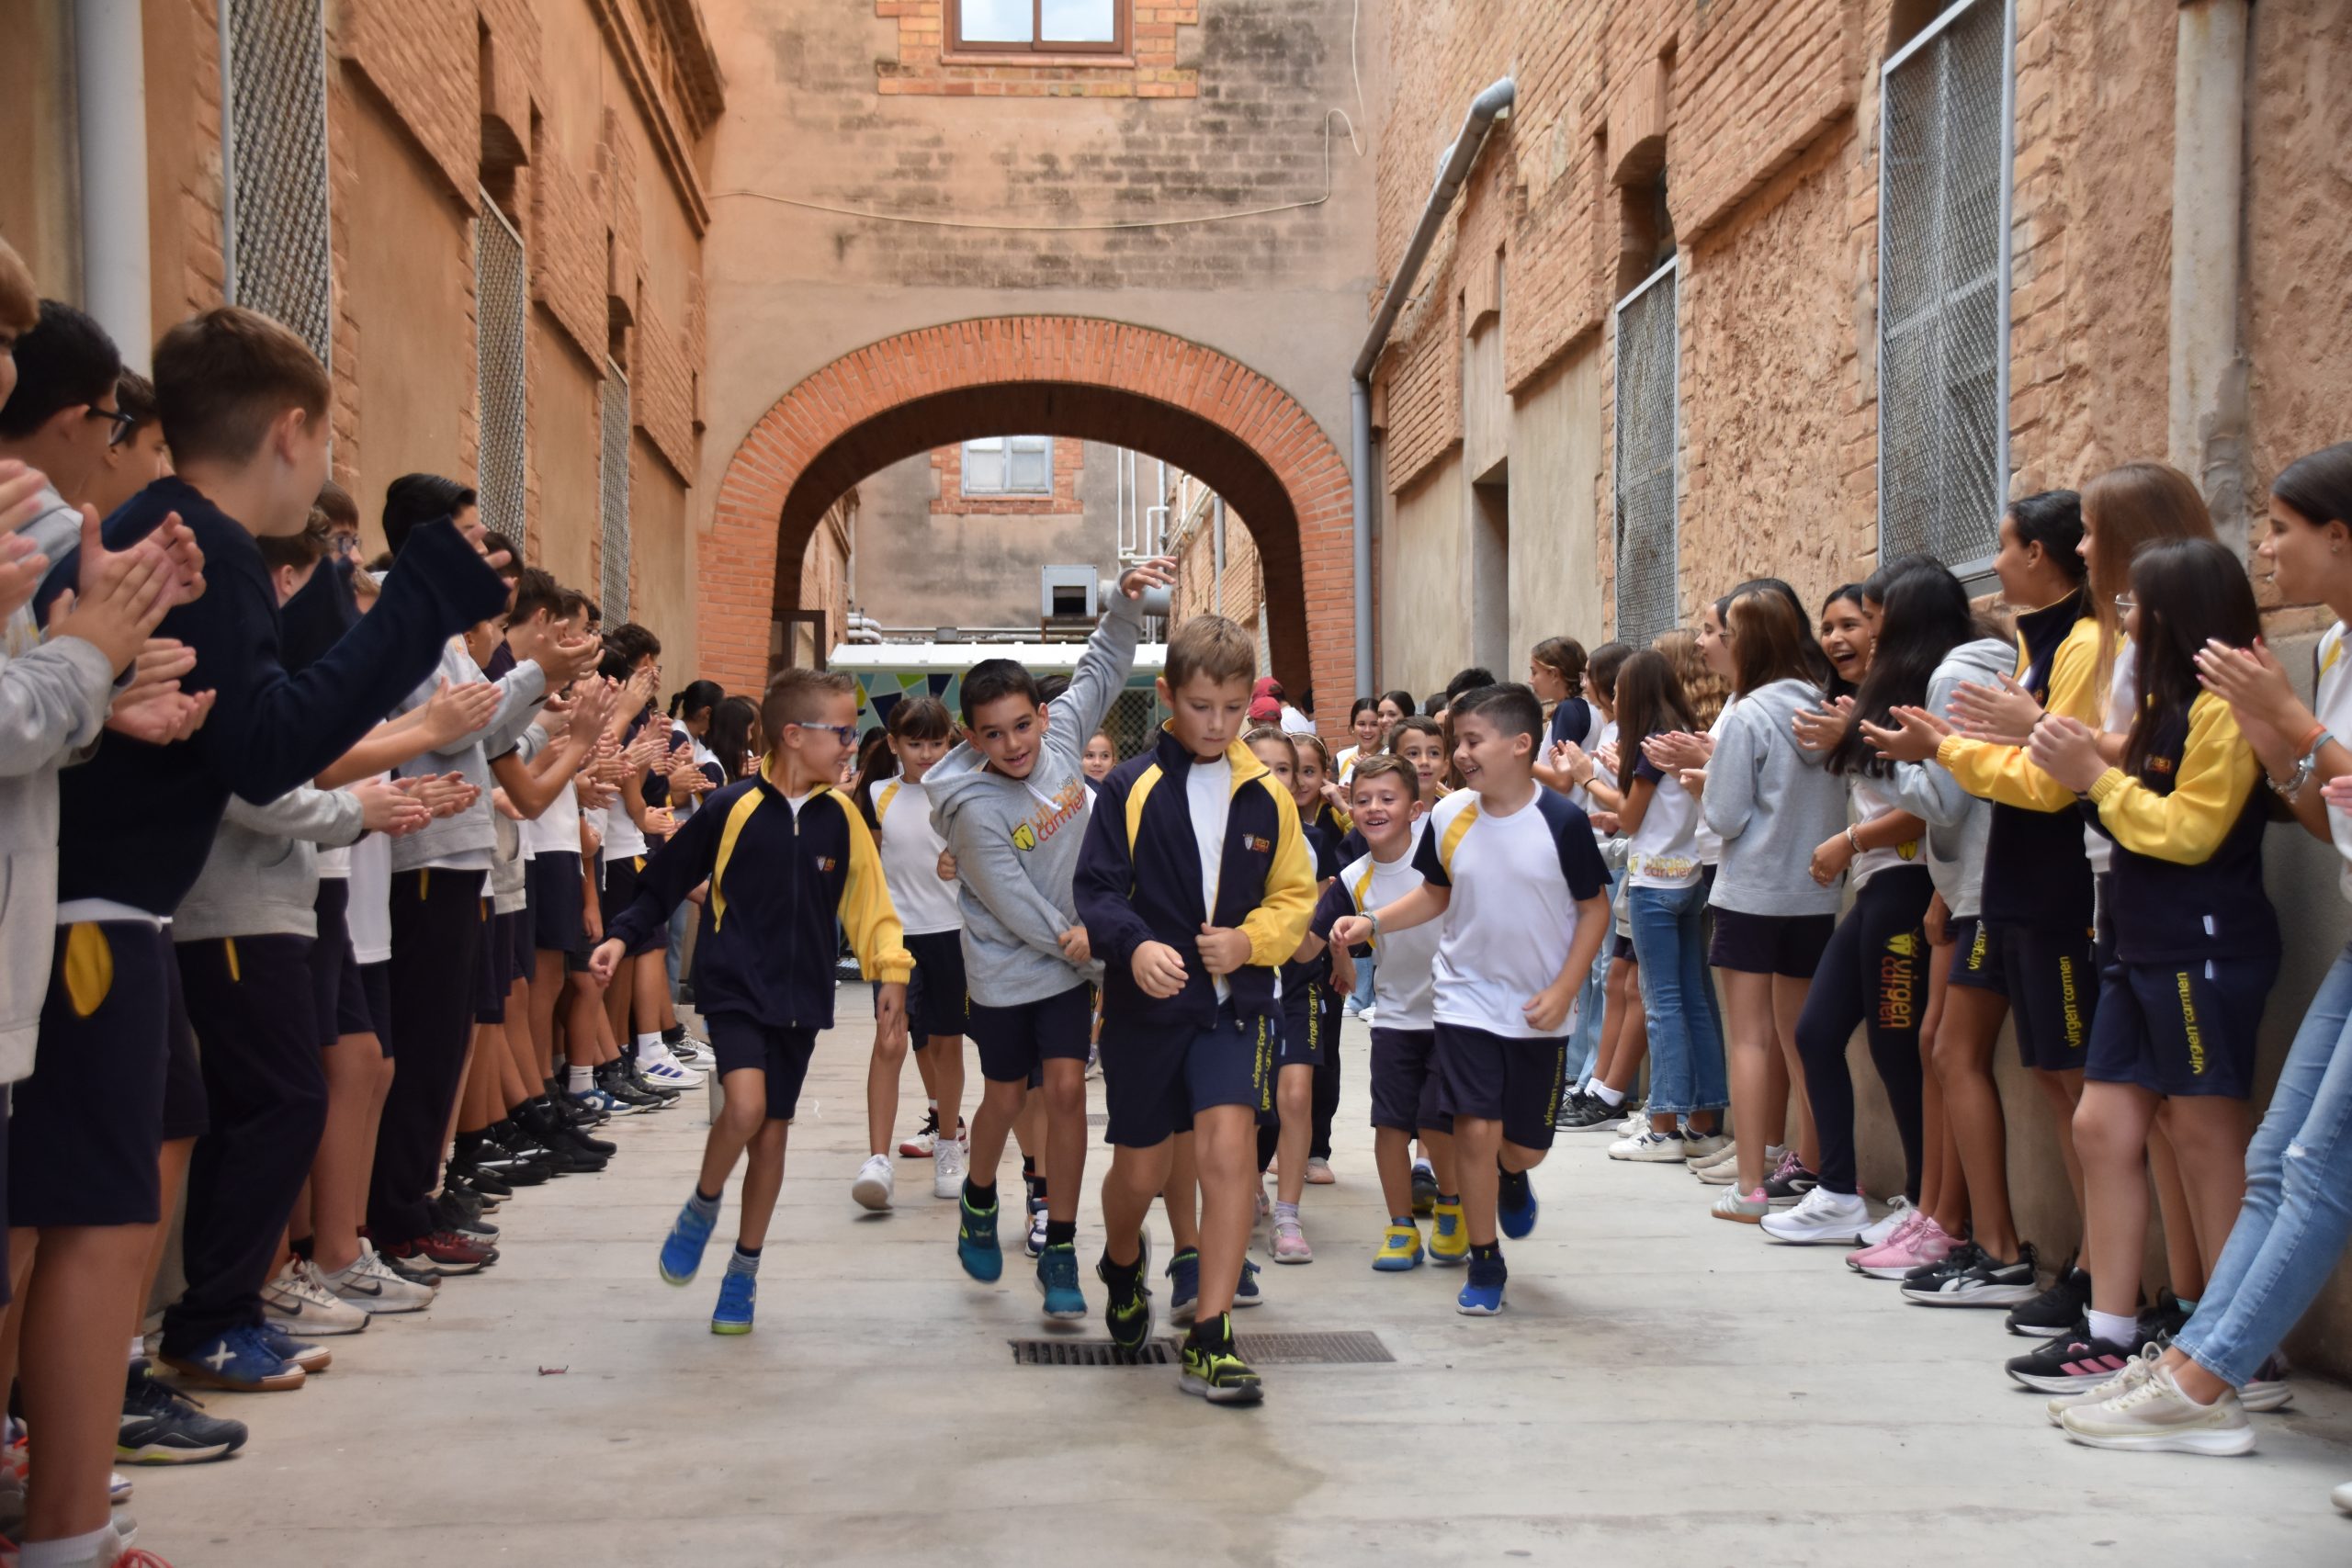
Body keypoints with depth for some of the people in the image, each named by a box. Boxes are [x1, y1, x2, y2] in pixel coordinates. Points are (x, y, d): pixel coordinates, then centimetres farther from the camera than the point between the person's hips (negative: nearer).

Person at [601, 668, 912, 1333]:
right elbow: (666, 879, -2)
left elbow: (868, 900, 7)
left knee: (774, 1131, 8)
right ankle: (702, 1207, 8)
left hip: (801, 997, 4)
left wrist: (889, 971, -2)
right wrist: (622, 936, -12)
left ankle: (744, 1271, 24)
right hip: (734, 987, -4)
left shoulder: (841, 816, 0)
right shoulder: (733, 808, -10)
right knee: (746, 1106, -23)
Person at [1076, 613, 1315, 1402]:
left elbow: (1295, 895, 9)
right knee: (1141, 1168, 11)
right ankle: (1122, 1266, 46)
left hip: (1235, 1001, 1)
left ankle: (1210, 1340, -4)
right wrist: (1135, 945, -31)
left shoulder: (1267, 796, 1)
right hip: (1145, 1005, -1)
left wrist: (1250, 938, -11)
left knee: (1228, 1149, -15)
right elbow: (1095, 889, -11)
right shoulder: (1132, 787, -6)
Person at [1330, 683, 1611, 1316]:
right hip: (1466, 999, 1)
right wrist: (1372, 922, -6)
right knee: (1476, 1131, -9)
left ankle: (1512, 1178, 48)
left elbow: (1595, 908, -5)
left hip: (1540, 1012, -1)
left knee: (1527, 1143, 10)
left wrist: (1564, 991, -11)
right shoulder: (1448, 817, -5)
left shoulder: (1562, 821, -13)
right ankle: (1485, 1264, 10)